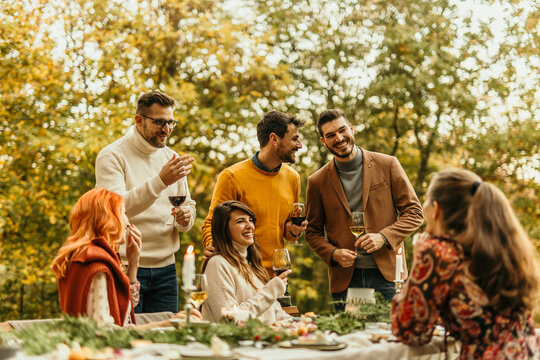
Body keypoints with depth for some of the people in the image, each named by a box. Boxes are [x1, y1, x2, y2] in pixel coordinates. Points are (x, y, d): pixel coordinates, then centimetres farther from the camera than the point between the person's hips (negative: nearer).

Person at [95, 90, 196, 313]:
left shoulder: (171, 158, 13)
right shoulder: (112, 156, -7)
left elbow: (188, 204, 19)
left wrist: (186, 217, -6)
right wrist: (160, 181, -33)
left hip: (165, 268, 6)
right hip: (125, 267, -5)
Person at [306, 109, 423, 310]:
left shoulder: (387, 165, 1)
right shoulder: (318, 182, 5)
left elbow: (414, 213, 3)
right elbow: (313, 232, 12)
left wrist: (383, 237, -12)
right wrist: (333, 253, -7)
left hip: (387, 276, -1)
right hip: (344, 281, 1)